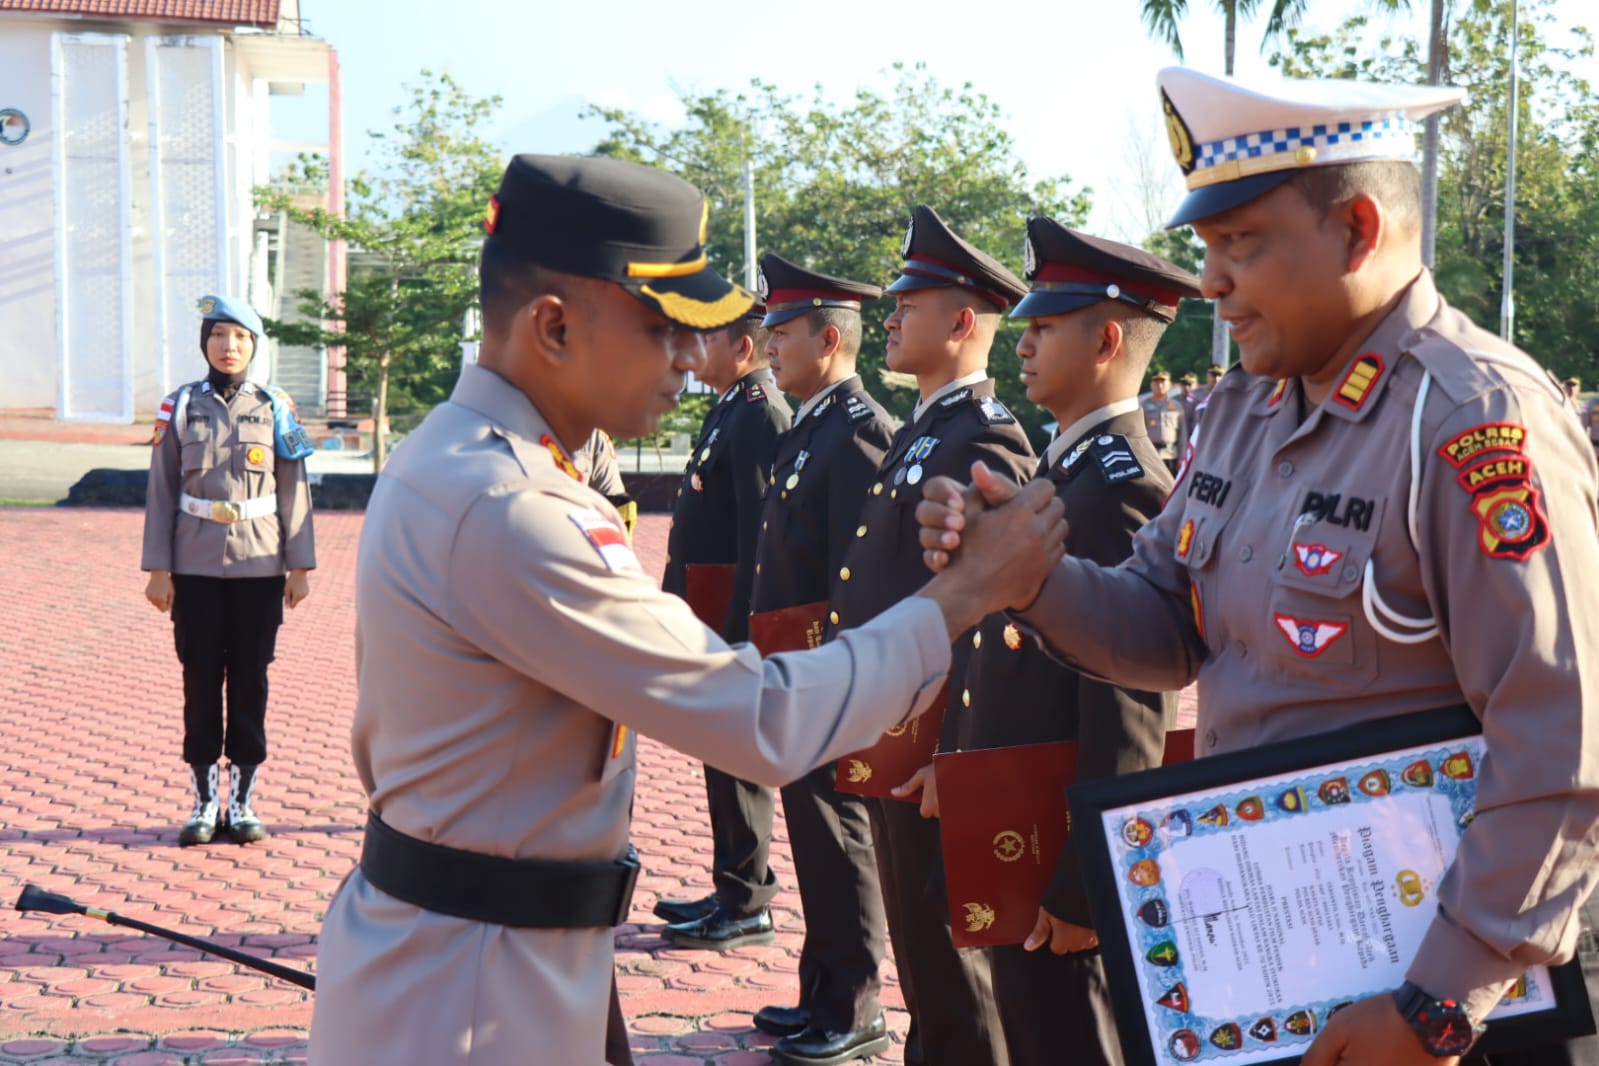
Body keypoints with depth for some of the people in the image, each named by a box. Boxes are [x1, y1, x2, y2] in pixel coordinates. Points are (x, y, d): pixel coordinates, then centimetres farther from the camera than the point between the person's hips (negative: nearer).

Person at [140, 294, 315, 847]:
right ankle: (204, 801, 13)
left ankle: (243, 800, 14)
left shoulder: (274, 407, 3)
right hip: (196, 569, 0)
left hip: (260, 570, 0)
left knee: (250, 682, 5)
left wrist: (300, 566, 0)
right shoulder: (180, 406, 3)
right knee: (201, 681, 4)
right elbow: (161, 490, 3)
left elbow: (294, 491, 4)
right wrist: (158, 568, -1)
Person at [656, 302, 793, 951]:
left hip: (732, 612, -10)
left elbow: (760, 530, -22)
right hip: (708, 616, 10)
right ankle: (737, 889, 26)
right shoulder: (730, 410, 16)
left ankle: (746, 907, 6)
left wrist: (737, 630, -24)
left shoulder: (761, 414, -16)